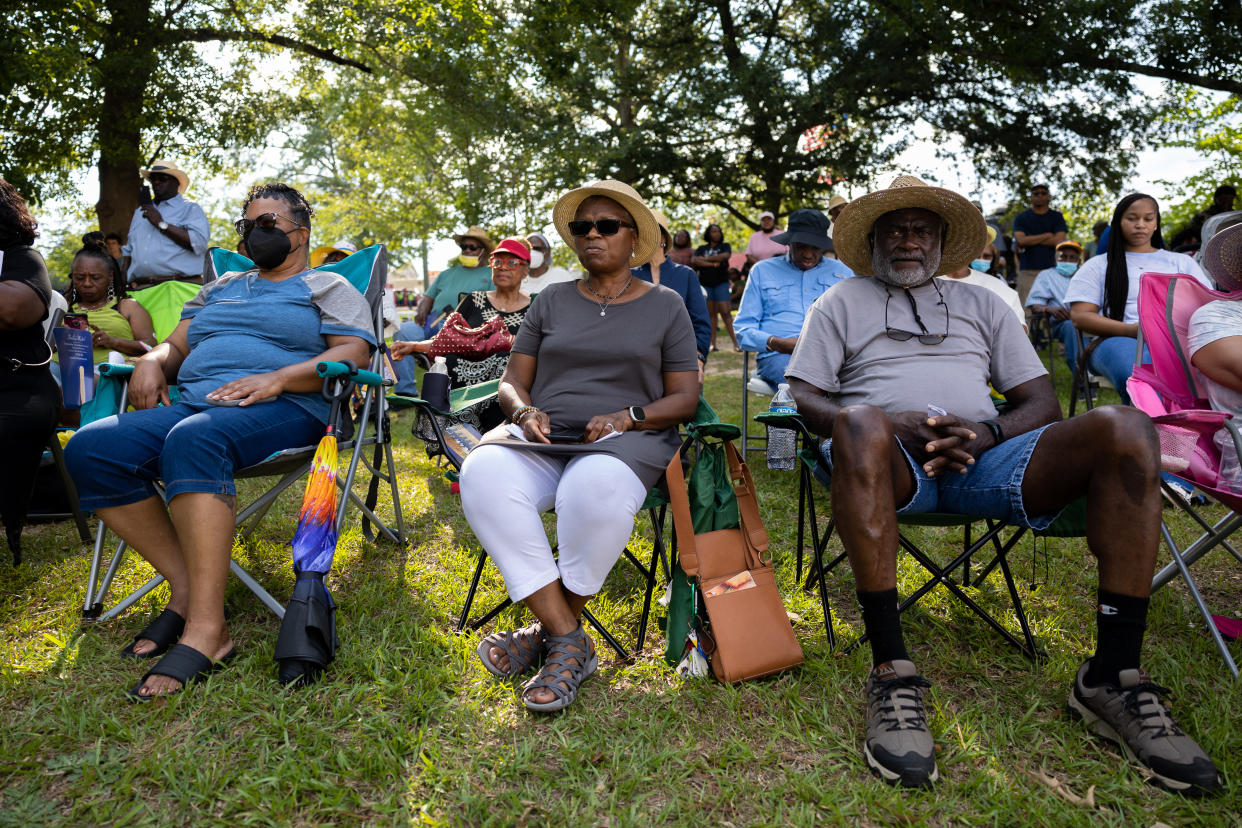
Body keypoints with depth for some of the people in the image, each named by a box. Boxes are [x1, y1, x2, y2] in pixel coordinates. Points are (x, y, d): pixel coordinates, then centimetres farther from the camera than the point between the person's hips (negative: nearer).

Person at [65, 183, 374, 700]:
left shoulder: (328, 288, 13)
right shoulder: (221, 288, 32)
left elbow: (352, 354, -3)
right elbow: (176, 346, 29)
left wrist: (277, 378, -17)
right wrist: (151, 363, 4)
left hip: (280, 410, -6)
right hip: (190, 404, 7)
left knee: (193, 439, -39)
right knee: (90, 448, -21)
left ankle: (205, 629, -40)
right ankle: (186, 583, -18)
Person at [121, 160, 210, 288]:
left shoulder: (191, 209, 6)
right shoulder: (140, 211, 26)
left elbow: (198, 243, -12)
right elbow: (129, 250, 29)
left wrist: (161, 224, -8)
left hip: (180, 286, -5)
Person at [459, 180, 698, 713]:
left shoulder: (665, 306, 12)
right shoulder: (552, 301, 18)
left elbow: (685, 398, 7)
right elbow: (512, 381, 16)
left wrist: (625, 417, -11)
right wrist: (525, 412, -8)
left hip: (626, 439, -2)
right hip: (542, 436, 3)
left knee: (597, 489, -40)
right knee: (483, 473, -32)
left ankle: (548, 629, -16)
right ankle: (570, 641, -28)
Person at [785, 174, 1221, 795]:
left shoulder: (980, 304, 28)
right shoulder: (843, 302, 20)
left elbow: (1042, 403, 18)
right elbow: (804, 400, 7)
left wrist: (987, 431, -6)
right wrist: (893, 425, -11)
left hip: (984, 459, 3)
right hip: (891, 462, -3)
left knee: (1123, 427, -22)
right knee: (860, 423, -39)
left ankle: (1113, 678, -19)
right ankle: (891, 673, -36)